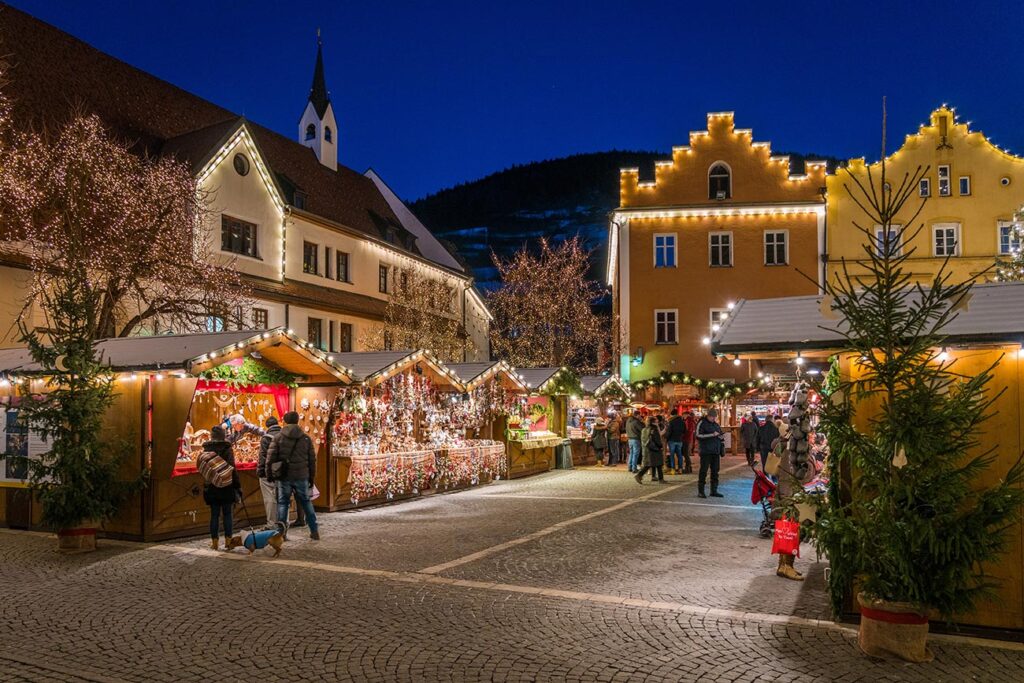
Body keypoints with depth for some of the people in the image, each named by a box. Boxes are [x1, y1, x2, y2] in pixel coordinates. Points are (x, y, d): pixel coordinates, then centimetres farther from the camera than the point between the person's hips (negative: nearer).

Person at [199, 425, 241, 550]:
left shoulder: (206, 449, 2)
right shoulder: (226, 449, -11)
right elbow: (232, 468, -13)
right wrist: (238, 486, -8)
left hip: (211, 487, 3)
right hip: (226, 487, -3)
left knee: (214, 515, 10)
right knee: (227, 514, 5)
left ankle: (214, 541, 13)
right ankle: (228, 541, 6)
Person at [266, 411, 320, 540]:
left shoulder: (278, 438, -1)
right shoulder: (306, 438, 5)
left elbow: (270, 458, -5)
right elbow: (312, 459, 7)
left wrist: (269, 474, 6)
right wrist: (311, 477, 15)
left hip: (284, 476, -2)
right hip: (302, 476, 2)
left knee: (283, 502, 10)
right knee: (306, 502, 13)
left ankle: (281, 525, -7)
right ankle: (314, 530, 14)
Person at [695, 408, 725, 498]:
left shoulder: (716, 424, 16)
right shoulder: (701, 423, -4)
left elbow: (720, 434, 28)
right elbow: (699, 436, -16)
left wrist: (722, 437, 3)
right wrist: (712, 434, -20)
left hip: (716, 451, 7)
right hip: (706, 452, -7)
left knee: (715, 471, 8)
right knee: (703, 471, -4)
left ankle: (714, 491, 16)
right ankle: (700, 491, 1)